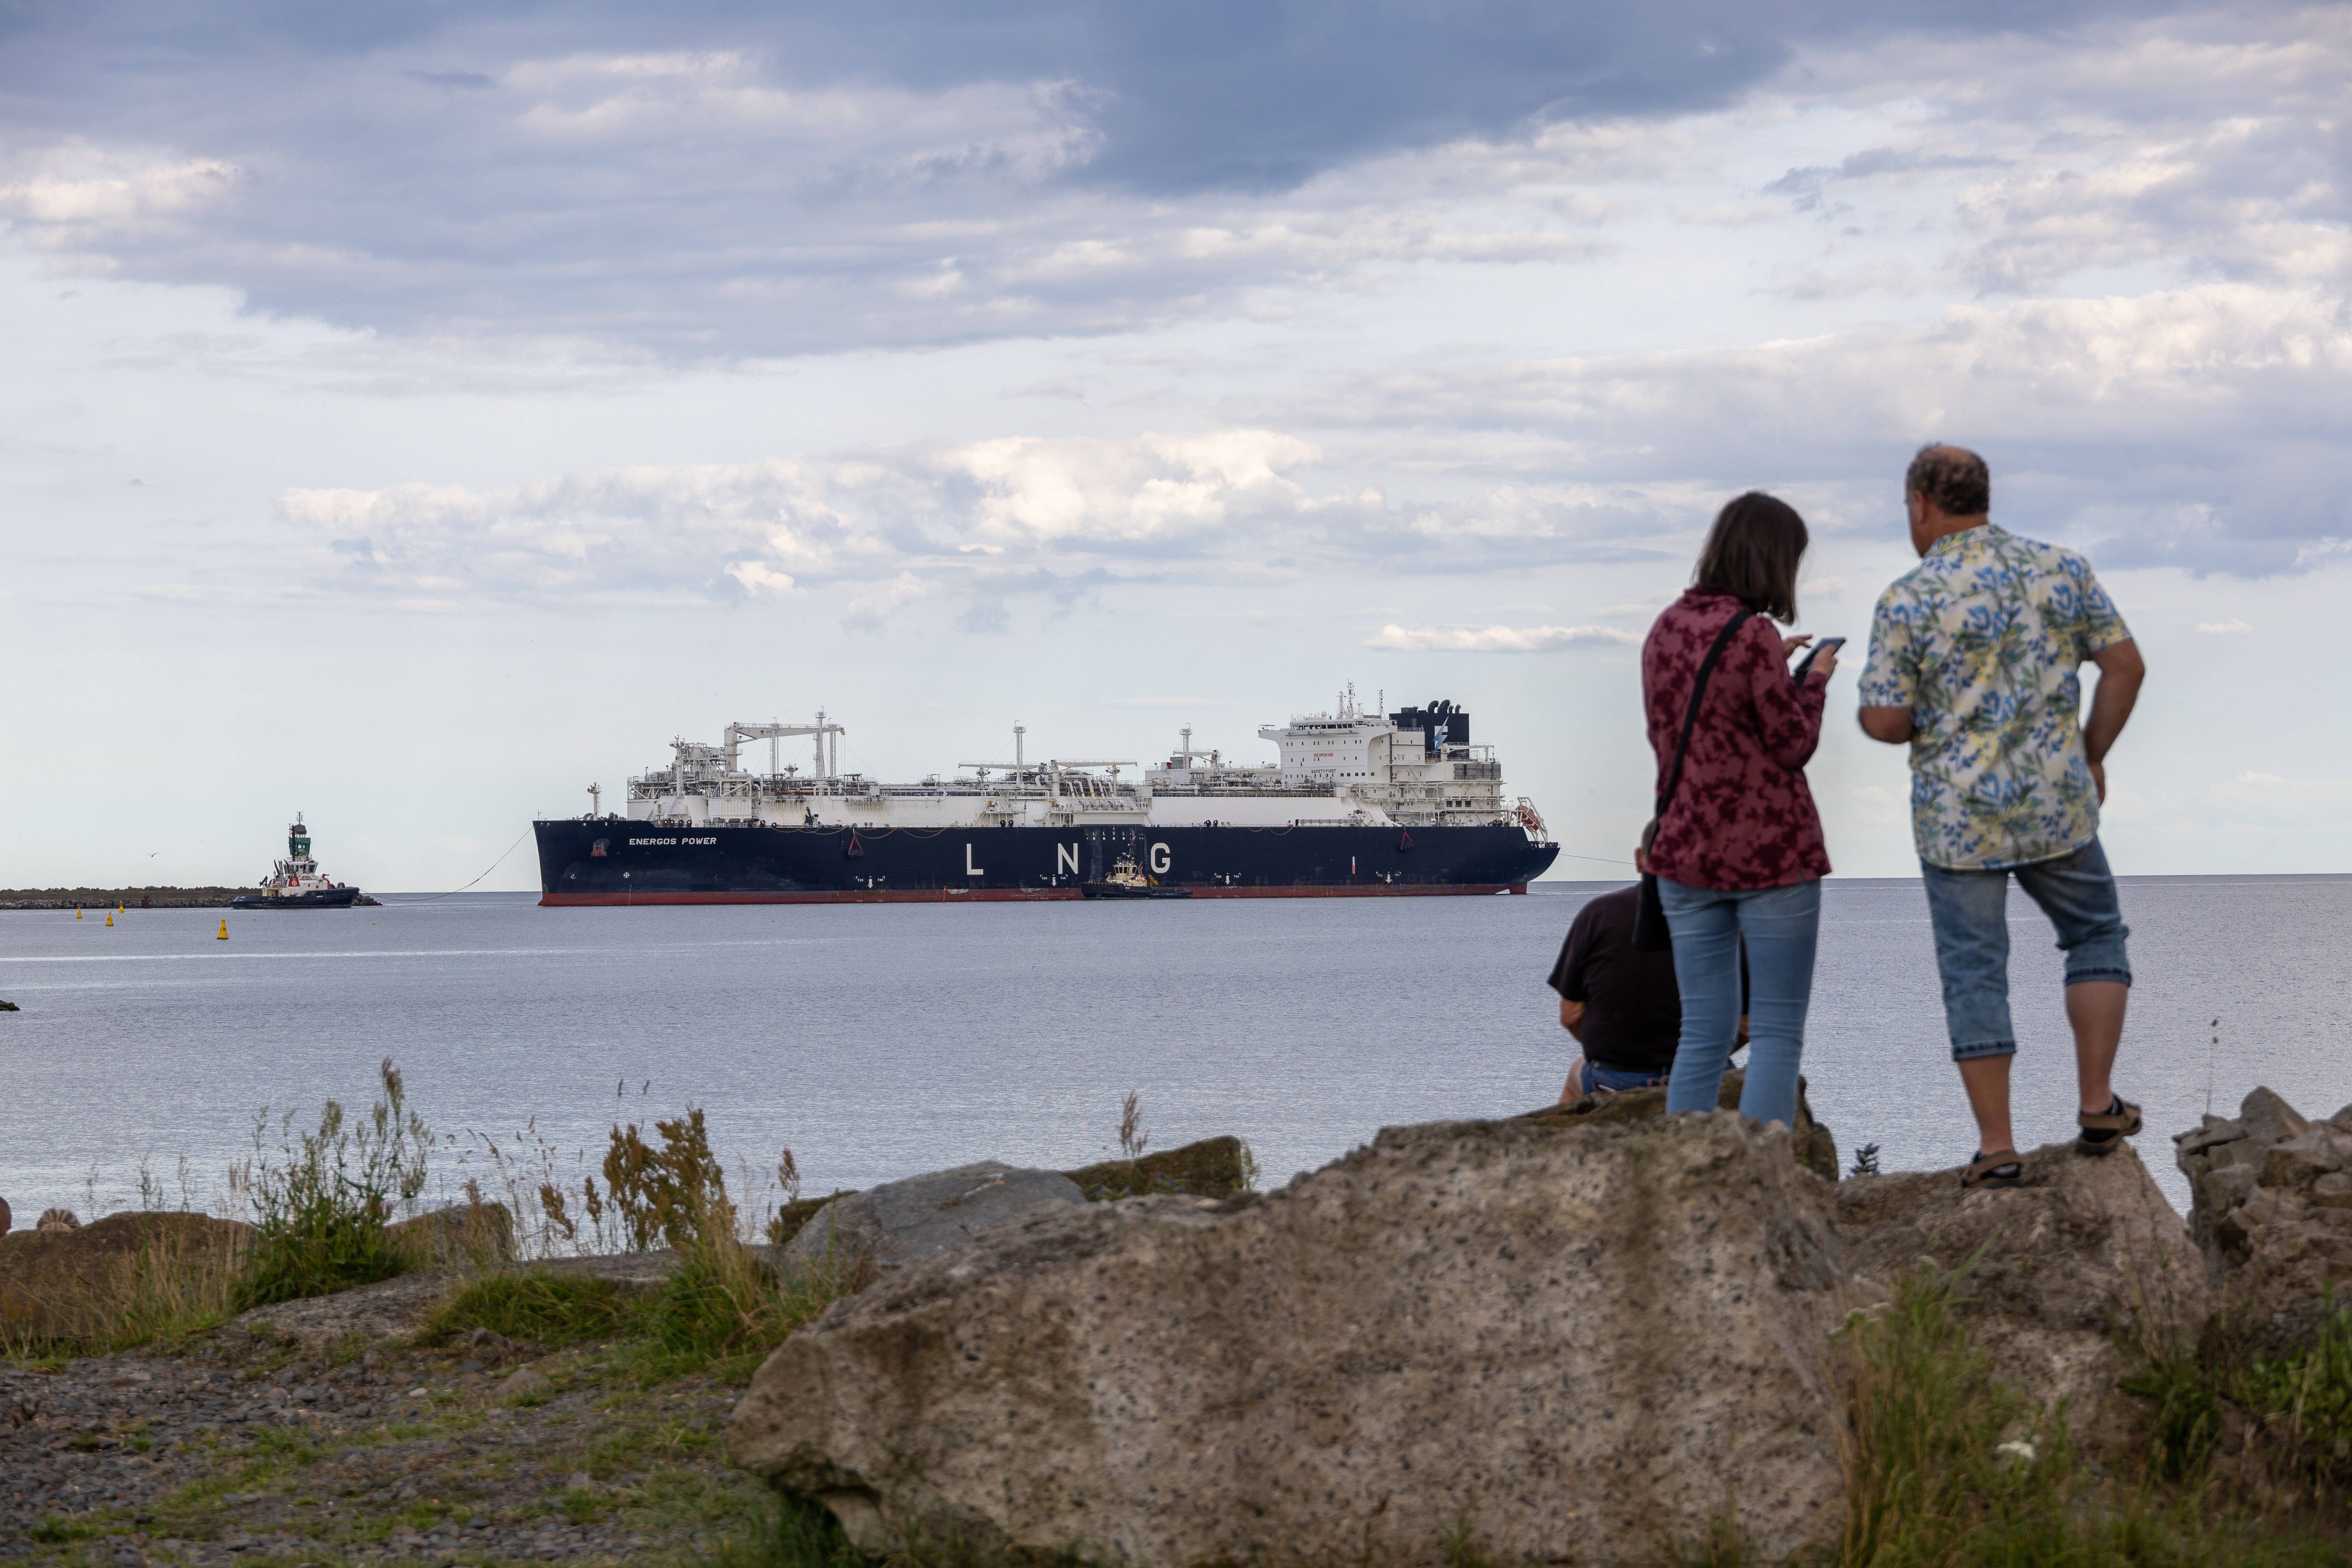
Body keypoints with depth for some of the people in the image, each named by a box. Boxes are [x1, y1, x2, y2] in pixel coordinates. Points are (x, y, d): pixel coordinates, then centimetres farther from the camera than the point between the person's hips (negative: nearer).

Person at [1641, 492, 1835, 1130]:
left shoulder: (1667, 629, 6)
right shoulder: (1753, 634, -15)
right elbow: (1793, 743, -11)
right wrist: (1814, 680, 6)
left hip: (1686, 852, 6)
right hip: (1770, 852, -6)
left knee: (1704, 1034, 10)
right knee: (1777, 1033, 0)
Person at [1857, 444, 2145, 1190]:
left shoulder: (1908, 600, -11)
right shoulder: (2060, 569, 0)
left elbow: (1884, 722, -11)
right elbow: (2126, 665, 1)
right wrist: (2092, 757, 13)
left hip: (1957, 819, -2)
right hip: (2055, 806, 2)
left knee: (1975, 975, 7)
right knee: (2096, 937, 22)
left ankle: (1997, 1147, 8)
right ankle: (2097, 1106, 16)